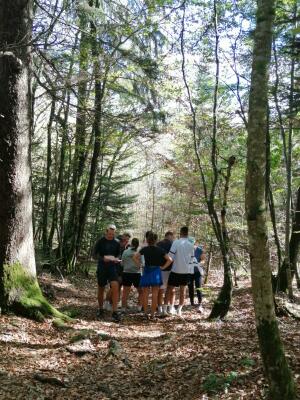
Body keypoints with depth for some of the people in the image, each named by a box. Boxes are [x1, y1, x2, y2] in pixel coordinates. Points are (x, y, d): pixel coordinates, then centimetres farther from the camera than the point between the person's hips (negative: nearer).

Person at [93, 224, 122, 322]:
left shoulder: (116, 243, 3)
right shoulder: (100, 242, -4)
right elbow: (94, 255, -5)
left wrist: (117, 259, -9)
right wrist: (103, 258, -25)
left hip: (112, 267, 1)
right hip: (101, 268, -1)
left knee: (115, 287, -15)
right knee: (101, 289, 11)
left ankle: (115, 312, -12)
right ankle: (101, 309, 32)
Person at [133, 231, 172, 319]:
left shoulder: (144, 249, -2)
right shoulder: (159, 250, -1)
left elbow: (135, 257, -9)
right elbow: (169, 260, -5)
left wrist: (139, 264, 0)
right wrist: (163, 267, 1)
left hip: (146, 272, 0)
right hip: (156, 272, 0)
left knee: (145, 293, 8)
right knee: (155, 294, 3)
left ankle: (145, 313, 7)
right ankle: (152, 314, 4)